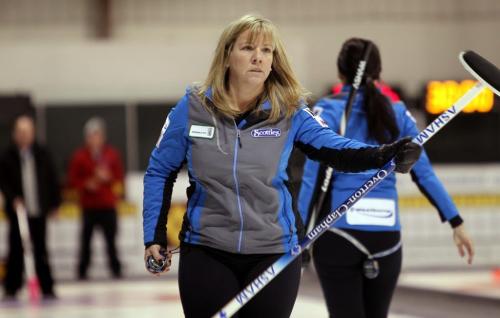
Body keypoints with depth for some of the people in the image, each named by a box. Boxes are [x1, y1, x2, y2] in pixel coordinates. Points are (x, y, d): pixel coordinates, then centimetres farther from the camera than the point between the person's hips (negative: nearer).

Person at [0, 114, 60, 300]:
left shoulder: (42, 154, 3)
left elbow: (52, 179, 6)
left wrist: (54, 203, 4)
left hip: (39, 209, 2)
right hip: (17, 210, -2)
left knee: (41, 250, 6)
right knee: (16, 250, 1)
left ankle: (47, 288, 9)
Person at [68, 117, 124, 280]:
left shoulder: (112, 154, 7)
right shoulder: (79, 156, 0)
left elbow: (119, 176, 10)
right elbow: (72, 180, 1)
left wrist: (107, 178, -10)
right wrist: (87, 184, -15)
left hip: (108, 204, 1)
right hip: (89, 205, -1)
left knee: (111, 237, 0)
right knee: (86, 238, -2)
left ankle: (115, 269, 8)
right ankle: (82, 271, 5)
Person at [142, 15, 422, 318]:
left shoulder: (289, 111, -4)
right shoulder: (192, 107, -4)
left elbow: (333, 147, -16)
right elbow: (160, 171, 6)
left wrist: (383, 155, -34)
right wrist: (154, 236, 3)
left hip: (274, 252, 1)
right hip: (206, 251, 0)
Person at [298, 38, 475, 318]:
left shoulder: (329, 111, -3)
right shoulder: (397, 113, 7)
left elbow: (313, 178, -9)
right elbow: (424, 174, 5)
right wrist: (456, 222, 11)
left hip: (338, 234, -3)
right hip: (386, 236, 3)